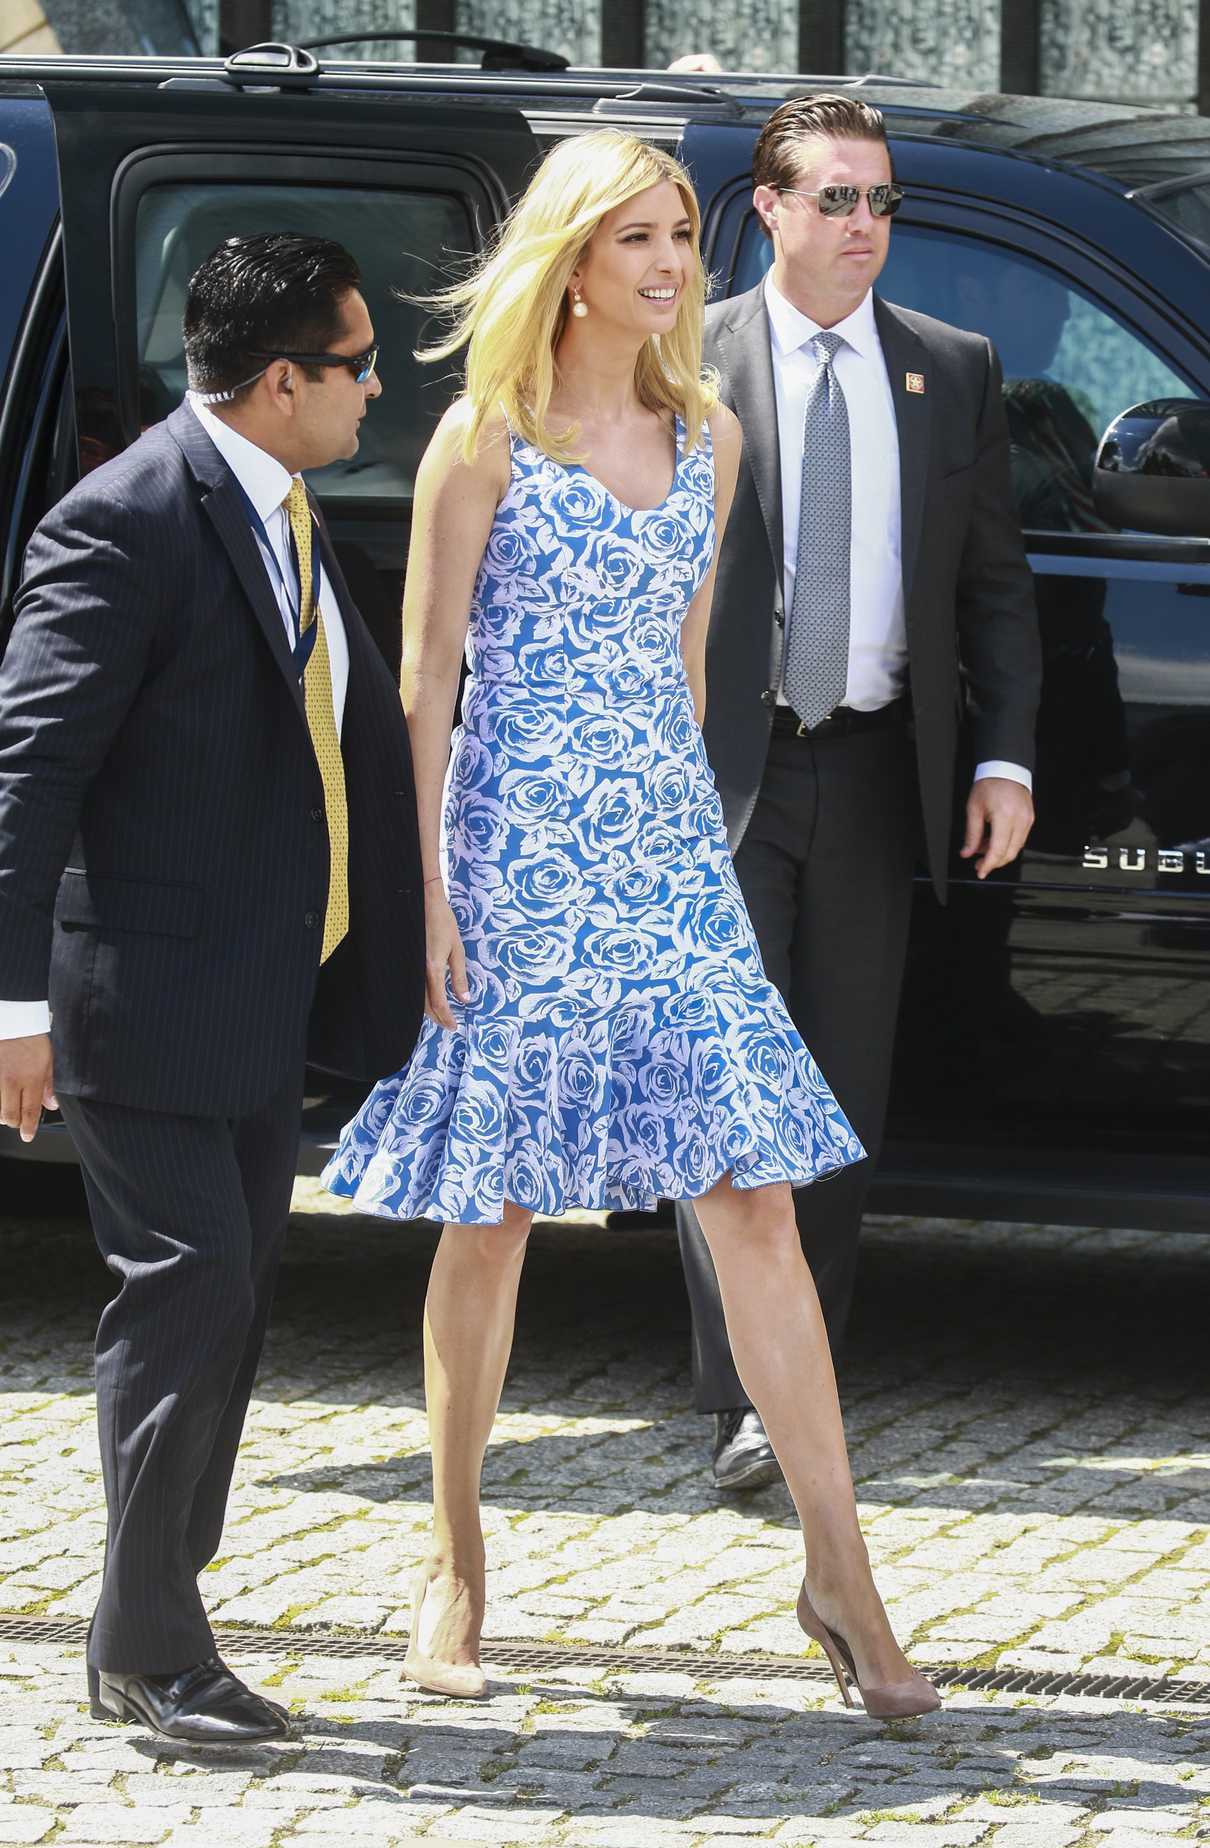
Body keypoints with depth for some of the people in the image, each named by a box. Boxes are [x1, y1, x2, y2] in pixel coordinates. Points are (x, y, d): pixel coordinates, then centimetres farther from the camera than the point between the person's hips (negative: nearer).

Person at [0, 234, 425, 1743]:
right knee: (189, 1291, -9)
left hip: (257, 1003, 9)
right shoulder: (129, 522, -16)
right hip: (146, 992, -9)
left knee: (229, 1306, 13)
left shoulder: (279, 518, 13)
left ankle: (153, 1630, 22)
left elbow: (355, 738, 24)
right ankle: (147, 1648, 0)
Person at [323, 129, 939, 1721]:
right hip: (515, 844, -4)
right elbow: (425, 674, -4)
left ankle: (838, 1567, -4)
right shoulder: (487, 437, -4)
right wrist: (428, 886, -9)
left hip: (667, 841, 4)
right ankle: (456, 1564, 15)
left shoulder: (707, 437, 11)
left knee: (756, 1200, -4)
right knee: (495, 1213, 2)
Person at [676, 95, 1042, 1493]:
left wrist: (1005, 757, 0)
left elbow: (995, 580, 10)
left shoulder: (953, 372, 8)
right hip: (720, 769, -3)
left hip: (873, 773, 3)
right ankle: (746, 1398, -9)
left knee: (847, 1098, 9)